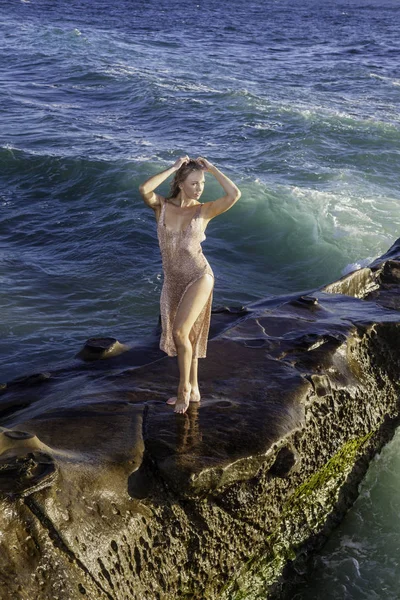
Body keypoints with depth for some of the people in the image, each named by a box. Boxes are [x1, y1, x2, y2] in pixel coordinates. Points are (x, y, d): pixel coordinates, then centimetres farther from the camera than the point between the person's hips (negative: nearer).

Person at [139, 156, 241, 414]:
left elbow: (235, 194, -18)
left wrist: (211, 168, -10)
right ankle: (193, 389, 29)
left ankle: (185, 388, 7)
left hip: (199, 278, -3)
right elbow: (145, 189, -22)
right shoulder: (162, 206, -1)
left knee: (180, 332, -13)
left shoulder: (204, 210, -4)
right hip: (173, 281, 4)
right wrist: (173, 168, -14)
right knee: (185, 336, 13)